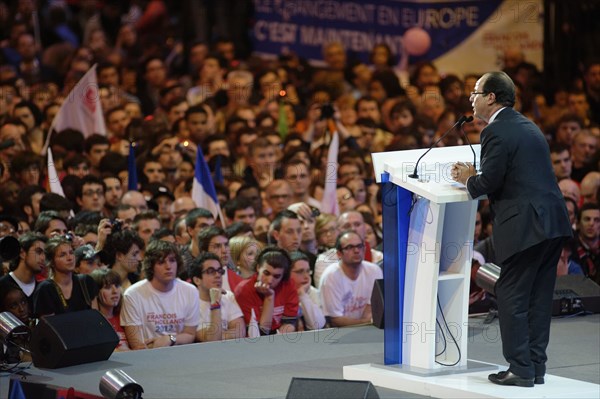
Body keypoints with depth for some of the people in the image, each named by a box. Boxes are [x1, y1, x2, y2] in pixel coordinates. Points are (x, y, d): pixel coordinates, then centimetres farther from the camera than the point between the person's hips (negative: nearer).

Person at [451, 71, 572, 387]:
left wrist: (468, 179, 7)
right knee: (538, 298, 11)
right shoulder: (528, 126, 20)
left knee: (511, 297, -2)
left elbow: (489, 183, -13)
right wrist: (476, 175, 20)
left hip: (525, 226, -9)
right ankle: (536, 367, 15)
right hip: (553, 222, 9)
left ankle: (520, 370, -2)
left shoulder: (496, 132, -9)